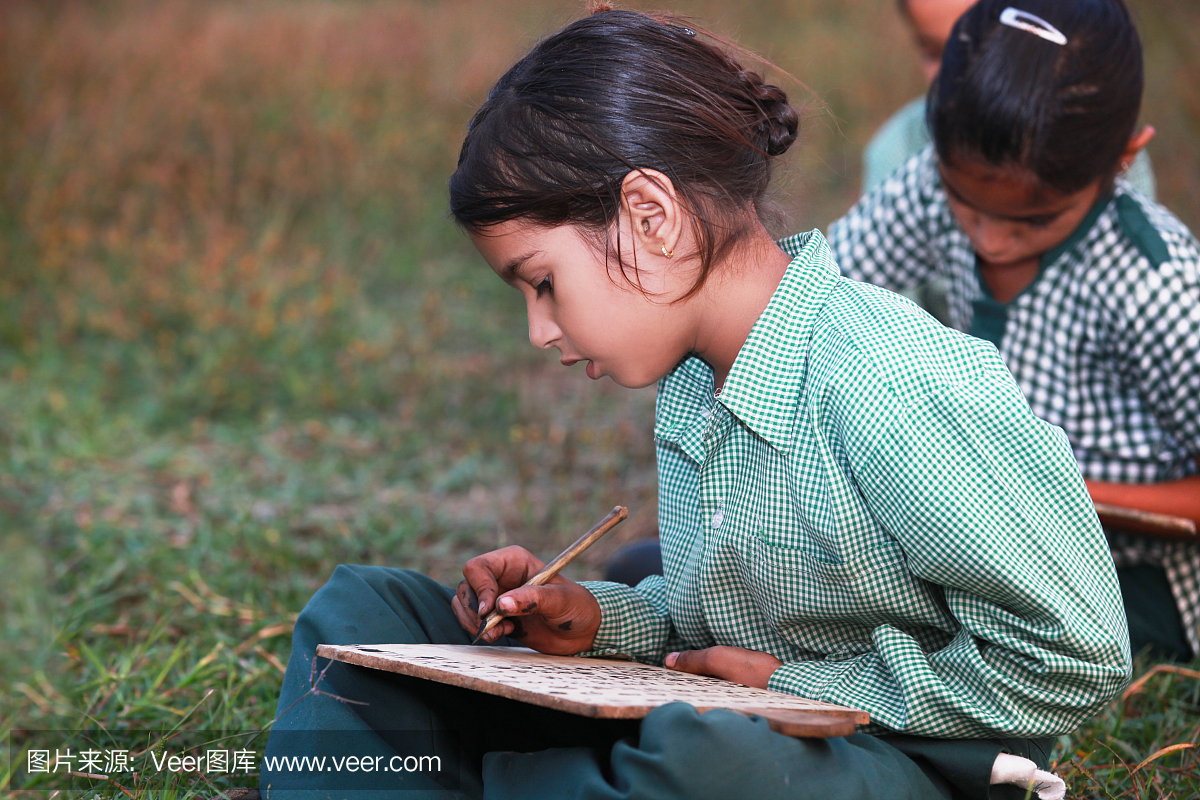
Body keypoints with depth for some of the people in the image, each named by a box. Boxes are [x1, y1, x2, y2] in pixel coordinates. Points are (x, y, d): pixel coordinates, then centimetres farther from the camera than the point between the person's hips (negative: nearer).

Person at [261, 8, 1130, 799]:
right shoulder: (693, 381, 5)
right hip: (719, 725, 9)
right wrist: (605, 620, 0)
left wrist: (801, 685, -15)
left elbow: (1075, 657, -20)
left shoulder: (895, 390, -22)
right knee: (364, 609, 4)